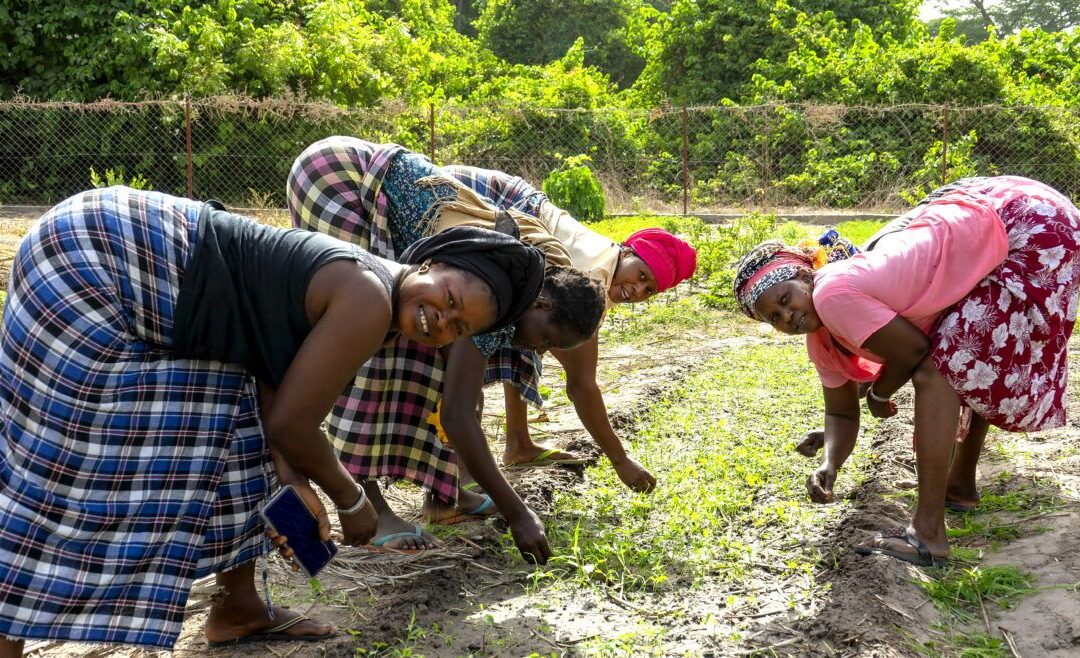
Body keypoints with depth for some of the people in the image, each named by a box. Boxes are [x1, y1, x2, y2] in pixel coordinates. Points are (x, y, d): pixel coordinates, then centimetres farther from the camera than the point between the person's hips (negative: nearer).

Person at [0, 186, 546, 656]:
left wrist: (290, 480, 2)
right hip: (90, 267, -10)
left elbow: (270, 376, 10)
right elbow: (292, 423, -15)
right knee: (62, 470, -6)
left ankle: (239, 608, 27)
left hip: (116, 262, 10)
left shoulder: (360, 289, 9)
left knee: (226, 423, 15)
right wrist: (351, 500, 0)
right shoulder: (369, 301, -20)